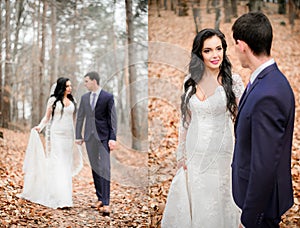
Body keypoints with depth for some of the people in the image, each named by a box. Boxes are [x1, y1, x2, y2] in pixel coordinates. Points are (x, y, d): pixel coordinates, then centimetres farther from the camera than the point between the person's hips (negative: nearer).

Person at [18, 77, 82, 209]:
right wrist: (40, 127, -11)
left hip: (68, 135, 4)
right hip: (56, 135, -4)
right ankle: (60, 199, -11)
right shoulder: (53, 100, 3)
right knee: (57, 165, -9)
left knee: (66, 166, 5)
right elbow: (47, 117, 6)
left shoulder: (72, 101, 12)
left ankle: (65, 196, 13)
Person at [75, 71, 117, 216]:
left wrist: (113, 138, -12)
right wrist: (78, 136, 9)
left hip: (103, 137, -5)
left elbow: (113, 118, -6)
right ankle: (100, 199, 16)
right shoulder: (84, 98, 10)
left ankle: (106, 203, -11)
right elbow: (80, 117, 14)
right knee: (94, 169, 8)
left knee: (104, 169, -10)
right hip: (90, 137, 5)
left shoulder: (108, 97, -4)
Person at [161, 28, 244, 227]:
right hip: (194, 153, 3)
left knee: (218, 202, 9)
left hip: (220, 153, -3)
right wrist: (181, 154, 7)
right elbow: (185, 120, 8)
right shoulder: (191, 81, 1)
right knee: (194, 201, 15)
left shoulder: (233, 81, -9)